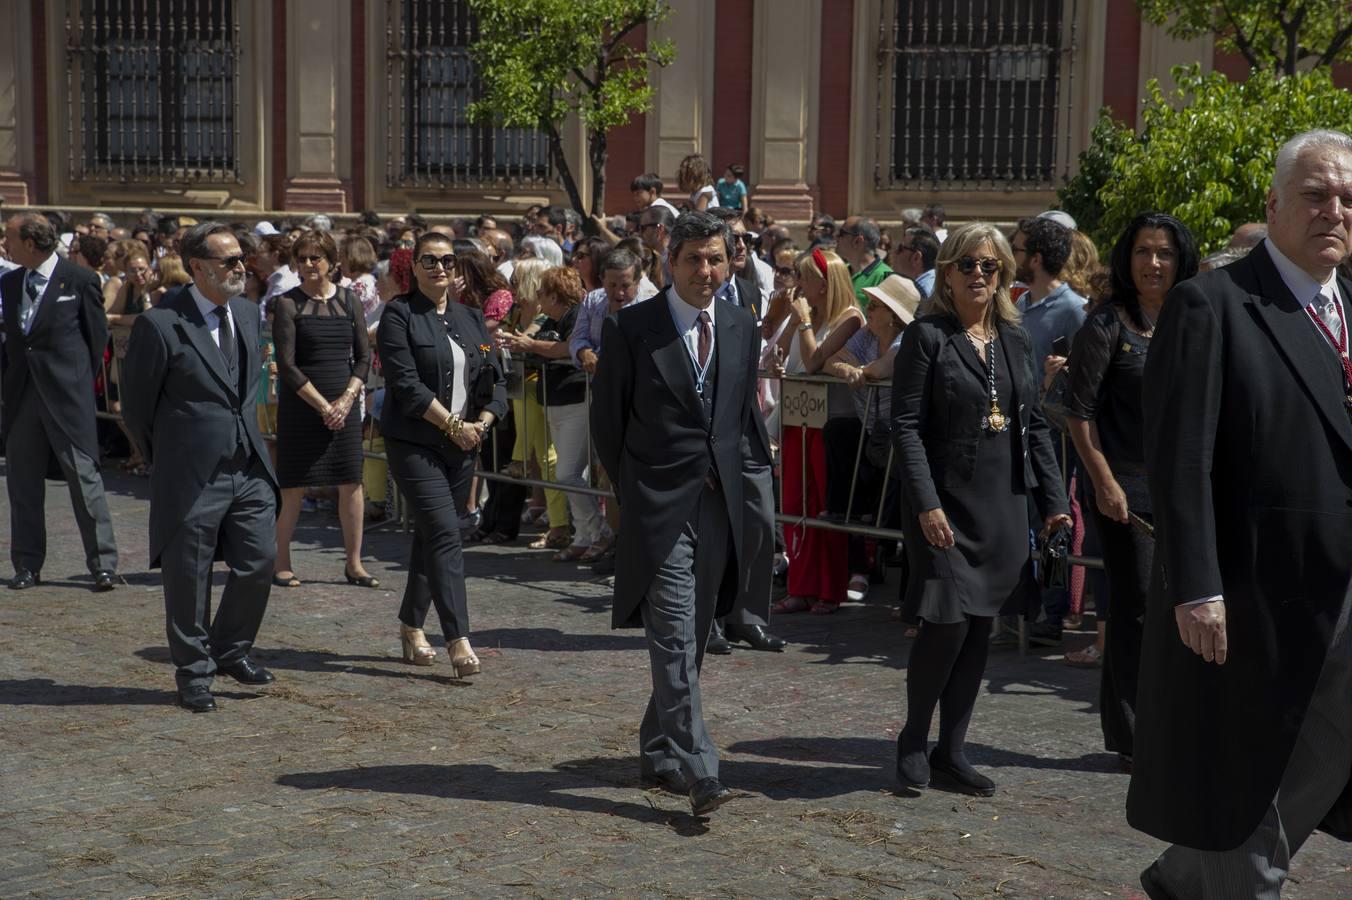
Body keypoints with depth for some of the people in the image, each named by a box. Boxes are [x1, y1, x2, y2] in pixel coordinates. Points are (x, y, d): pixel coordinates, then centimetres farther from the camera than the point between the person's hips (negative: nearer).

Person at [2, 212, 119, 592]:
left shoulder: (80, 280, -5)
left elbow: (97, 333, 0)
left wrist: (81, 381, 0)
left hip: (67, 394, -5)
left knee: (84, 476, -4)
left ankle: (103, 564, 1)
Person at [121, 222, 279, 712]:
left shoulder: (247, 312, 7)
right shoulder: (159, 324, -13)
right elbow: (135, 405, -4)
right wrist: (164, 463, 4)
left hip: (249, 468, 6)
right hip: (192, 475, -6)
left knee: (259, 562, 6)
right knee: (189, 578, 4)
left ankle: (231, 650, 28)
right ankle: (194, 673, 19)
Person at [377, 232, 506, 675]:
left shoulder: (471, 318, 13)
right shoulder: (399, 315, -4)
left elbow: (496, 380, 12)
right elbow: (406, 383, -13)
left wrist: (481, 423, -6)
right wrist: (452, 425, -14)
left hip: (464, 444, 6)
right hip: (415, 443, -6)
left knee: (431, 536, 13)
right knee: (445, 534, -15)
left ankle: (411, 627, 25)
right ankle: (458, 640, -18)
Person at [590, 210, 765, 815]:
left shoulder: (742, 328, 9)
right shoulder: (630, 328, -6)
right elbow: (607, 418, 1)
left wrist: (725, 470, 13)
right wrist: (631, 490, 4)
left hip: (719, 502, 5)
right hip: (658, 504, -5)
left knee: (692, 638, 12)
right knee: (675, 639, -11)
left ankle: (658, 752, 27)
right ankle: (698, 772, -13)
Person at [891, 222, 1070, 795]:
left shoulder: (1015, 340, 12)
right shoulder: (927, 336, -4)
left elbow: (1034, 425, 15)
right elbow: (906, 425, -9)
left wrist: (1053, 499, 7)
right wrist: (926, 502, -17)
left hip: (1003, 504, 6)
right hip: (947, 502, -5)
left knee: (980, 629, 7)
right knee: (946, 625, -9)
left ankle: (951, 750, 17)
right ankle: (913, 741, 11)